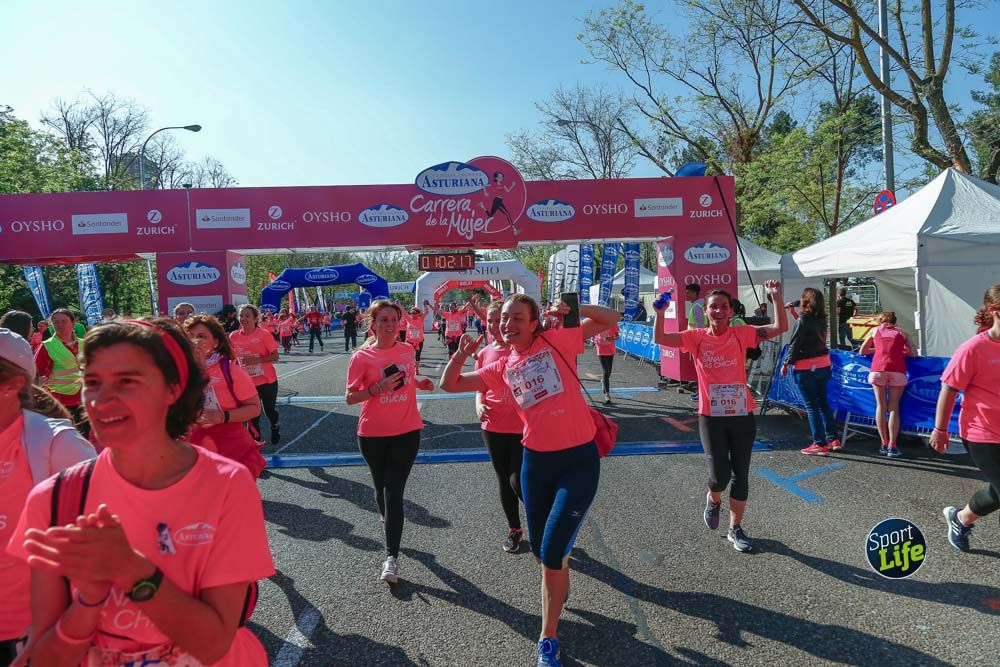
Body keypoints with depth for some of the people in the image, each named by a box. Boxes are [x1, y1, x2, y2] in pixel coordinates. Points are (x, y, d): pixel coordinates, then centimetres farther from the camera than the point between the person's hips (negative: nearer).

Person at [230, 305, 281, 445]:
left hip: (267, 380, -2)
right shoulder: (233, 336, -1)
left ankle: (275, 427, 40)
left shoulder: (264, 334, -12)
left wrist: (256, 360, -22)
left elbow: (275, 356, -10)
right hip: (247, 382, 3)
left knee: (269, 410, 8)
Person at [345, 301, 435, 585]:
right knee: (381, 488, 16)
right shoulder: (362, 357, -8)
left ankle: (391, 557, -3)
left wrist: (421, 383, -3)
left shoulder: (407, 350, 1)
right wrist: (378, 388, -23)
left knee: (393, 492, -6)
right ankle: (389, 523, 47)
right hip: (373, 435, 0)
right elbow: (351, 397, -7)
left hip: (407, 431, 1)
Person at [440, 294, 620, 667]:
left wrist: (572, 309, -16)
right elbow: (449, 384, 11)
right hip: (537, 461, 5)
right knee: (539, 549, 18)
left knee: (552, 552, -8)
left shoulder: (556, 341, -4)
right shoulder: (502, 368, 6)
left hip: (579, 459, -4)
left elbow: (611, 319, -1)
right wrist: (462, 353, -6)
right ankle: (560, 587, 53)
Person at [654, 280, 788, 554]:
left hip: (742, 415, 1)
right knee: (720, 474, -4)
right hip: (711, 417, -1)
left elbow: (780, 328, -8)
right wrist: (660, 313, -23)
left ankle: (735, 529, 26)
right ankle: (713, 500, 33)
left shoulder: (741, 334, -2)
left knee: (741, 475, 9)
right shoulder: (696, 338, -3)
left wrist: (777, 297, -16)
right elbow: (659, 339, -11)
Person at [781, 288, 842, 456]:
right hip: (824, 365, 7)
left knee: (811, 406, -1)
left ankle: (820, 444, 0)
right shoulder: (821, 319, 3)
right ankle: (833, 440, 19)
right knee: (823, 403, 16)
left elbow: (795, 344, -14)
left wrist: (786, 363, -6)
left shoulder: (803, 320, -14)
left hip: (805, 368, -7)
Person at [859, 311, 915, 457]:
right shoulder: (901, 332, 22)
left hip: (878, 369, 0)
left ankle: (884, 444, 10)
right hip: (897, 370, 0)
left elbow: (863, 351, 26)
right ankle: (892, 446, 0)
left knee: (881, 406, 9)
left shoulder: (875, 330, 22)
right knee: (894, 408, 4)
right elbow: (912, 353, 15)